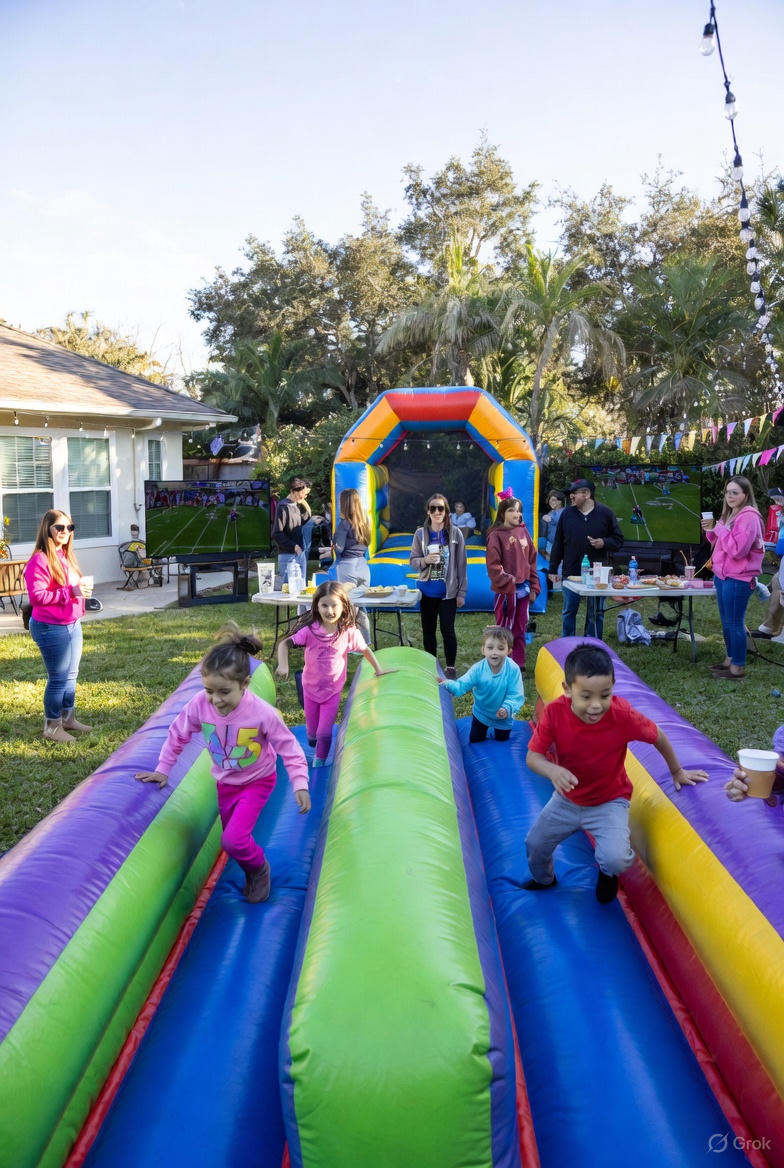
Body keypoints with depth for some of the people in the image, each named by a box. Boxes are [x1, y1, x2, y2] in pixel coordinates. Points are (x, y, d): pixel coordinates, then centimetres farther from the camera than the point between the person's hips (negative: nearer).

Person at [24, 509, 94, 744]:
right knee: (58, 678, -1)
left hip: (73, 625, 9)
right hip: (51, 628, -9)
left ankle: (68, 718, 30)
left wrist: (83, 588, 3)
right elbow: (37, 596, -23)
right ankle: (52, 727, 11)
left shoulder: (66, 556, 11)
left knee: (71, 675, 16)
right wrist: (70, 592, -26)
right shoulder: (40, 560, -17)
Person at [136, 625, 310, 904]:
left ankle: (259, 868, 15)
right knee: (234, 840, 17)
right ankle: (251, 874, 49)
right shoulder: (200, 704, -24)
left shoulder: (262, 713, -33)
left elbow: (289, 748, -21)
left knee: (233, 840, -16)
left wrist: (300, 785, -29)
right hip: (225, 783, 4)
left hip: (257, 782, -4)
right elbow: (178, 734, -6)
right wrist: (162, 770, 0)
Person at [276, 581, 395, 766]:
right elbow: (284, 643, -17)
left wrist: (379, 670, 5)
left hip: (333, 690, 0)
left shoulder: (349, 631, -16)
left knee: (325, 733, 0)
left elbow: (365, 650, 0)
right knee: (312, 730, 17)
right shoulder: (310, 630, -19)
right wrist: (283, 665, -32)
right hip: (310, 688, 1)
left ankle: (320, 762, 27)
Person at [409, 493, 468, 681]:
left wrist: (462, 592, -4)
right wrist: (425, 560, -18)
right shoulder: (420, 534, -1)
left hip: (448, 591, -2)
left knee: (447, 630, 0)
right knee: (428, 630, 11)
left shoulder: (455, 533, -5)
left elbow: (461, 564, -2)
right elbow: (412, 561, 4)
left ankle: (450, 668, 15)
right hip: (427, 591, 2)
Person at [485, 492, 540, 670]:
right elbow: (493, 566, -13)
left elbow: (531, 560, 11)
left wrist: (534, 587, 7)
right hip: (505, 590, -5)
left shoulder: (523, 532, 7)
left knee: (520, 628, 13)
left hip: (523, 589, 5)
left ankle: (518, 663, 24)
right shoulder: (496, 535, -9)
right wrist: (509, 584, -17)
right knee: (504, 628, 3)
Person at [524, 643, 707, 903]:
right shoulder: (554, 712, -26)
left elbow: (658, 737, -11)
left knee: (615, 859, -23)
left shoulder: (622, 714, -30)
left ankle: (607, 872, 18)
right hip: (566, 799, 3)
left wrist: (677, 772, 3)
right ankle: (544, 879, 53)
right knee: (535, 844, 16)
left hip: (609, 801, -2)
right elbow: (532, 756, -22)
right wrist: (552, 770, -44)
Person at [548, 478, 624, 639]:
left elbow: (618, 540, 5)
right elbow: (558, 544, 6)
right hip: (571, 572, 1)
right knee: (569, 611, 9)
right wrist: (553, 569, 4)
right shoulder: (567, 514, 2)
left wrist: (604, 543, -16)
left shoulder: (605, 513, -1)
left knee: (595, 613, 7)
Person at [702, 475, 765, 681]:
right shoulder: (730, 515, 14)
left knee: (735, 623, -4)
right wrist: (711, 531, 4)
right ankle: (729, 660, 27)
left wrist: (719, 529, -18)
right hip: (722, 575, 10)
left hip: (737, 579, -10)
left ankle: (738, 668, 3)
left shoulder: (749, 517, -16)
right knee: (726, 622, 16)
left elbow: (737, 550, -24)